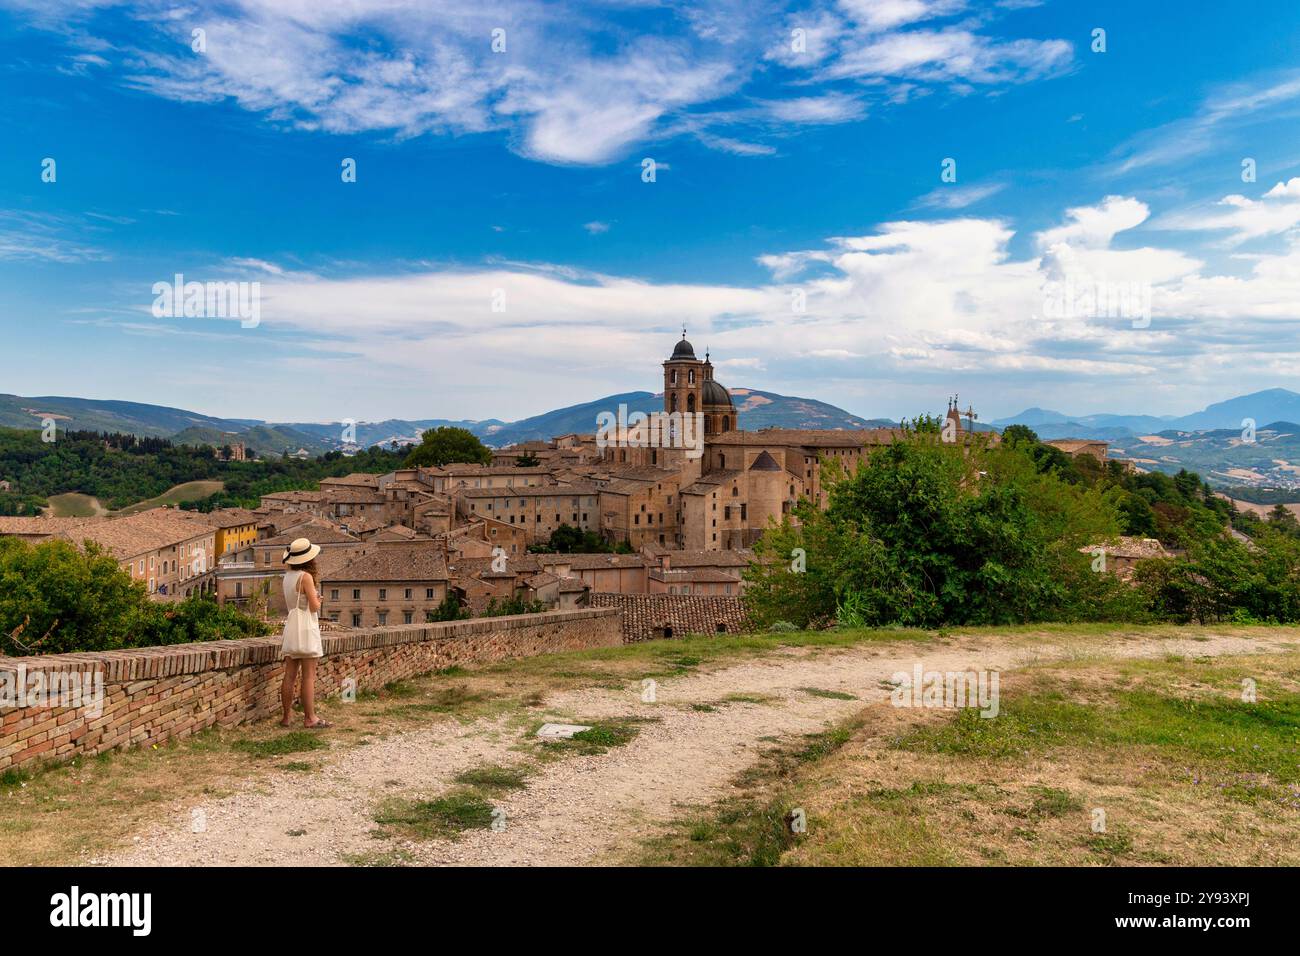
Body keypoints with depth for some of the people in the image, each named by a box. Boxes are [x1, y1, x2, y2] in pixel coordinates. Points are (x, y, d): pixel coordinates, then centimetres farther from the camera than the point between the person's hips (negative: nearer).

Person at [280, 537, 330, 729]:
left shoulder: (288, 576, 10)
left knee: (290, 676, 10)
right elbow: (314, 606, -12)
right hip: (306, 627, -8)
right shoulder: (306, 577, -13)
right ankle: (309, 718, 1)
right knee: (308, 676, -2)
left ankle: (286, 716, 15)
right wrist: (318, 599, 8)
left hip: (291, 625, 8)